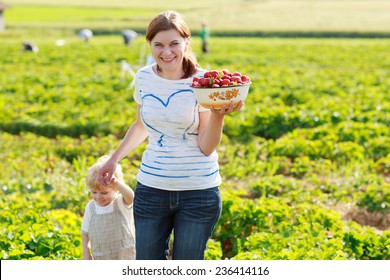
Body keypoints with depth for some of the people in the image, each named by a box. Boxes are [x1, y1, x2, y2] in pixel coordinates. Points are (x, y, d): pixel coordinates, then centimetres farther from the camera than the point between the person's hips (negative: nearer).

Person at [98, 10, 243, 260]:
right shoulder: (144, 78, 1)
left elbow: (206, 147, -12)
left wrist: (218, 114, -28)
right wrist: (114, 159, 16)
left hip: (198, 191, -3)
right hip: (151, 187, 3)